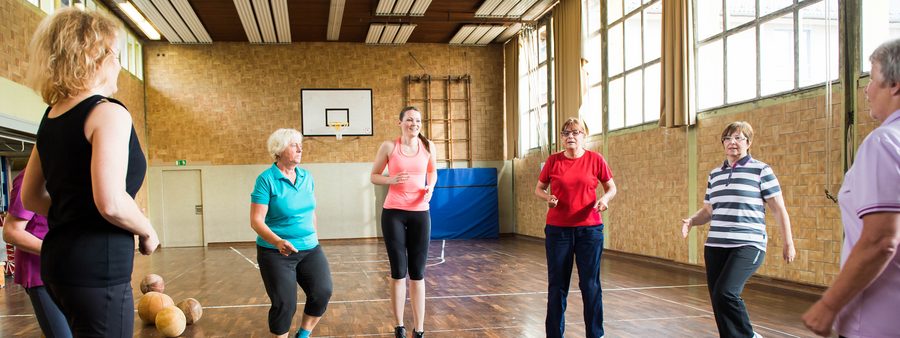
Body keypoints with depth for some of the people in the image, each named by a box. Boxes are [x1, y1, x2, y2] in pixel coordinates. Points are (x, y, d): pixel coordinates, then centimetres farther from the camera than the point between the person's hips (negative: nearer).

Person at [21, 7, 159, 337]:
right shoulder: (108, 113, -13)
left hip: (60, 255, 9)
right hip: (97, 264, -9)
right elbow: (111, 203, -24)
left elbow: (31, 197, 19)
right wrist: (148, 232, -7)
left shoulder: (51, 118, 11)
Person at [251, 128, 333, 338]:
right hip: (276, 252, -5)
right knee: (285, 304, -6)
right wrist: (277, 241, -31)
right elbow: (256, 221, -16)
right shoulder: (266, 179, -12)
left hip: (310, 249, 5)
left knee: (323, 292, -7)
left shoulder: (307, 177, 5)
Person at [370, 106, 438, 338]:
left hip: (420, 213, 2)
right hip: (393, 213, -2)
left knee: (418, 273, 4)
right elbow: (374, 176, 5)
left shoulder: (428, 146, 2)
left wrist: (430, 188, -2)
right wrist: (392, 180, -15)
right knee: (398, 272, 3)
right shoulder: (389, 147, -4)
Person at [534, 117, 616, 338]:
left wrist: (605, 198, -14)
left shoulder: (595, 159, -2)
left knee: (590, 285, 2)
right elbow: (538, 189, 11)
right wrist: (547, 198, -11)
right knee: (557, 285, 6)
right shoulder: (553, 161, 0)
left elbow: (612, 188, 7)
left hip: (589, 229, -1)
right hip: (557, 230, 1)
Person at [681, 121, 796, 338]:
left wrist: (788, 243, -1)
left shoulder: (761, 171, -1)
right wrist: (691, 221, 3)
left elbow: (779, 209, 1)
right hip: (715, 246, 6)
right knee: (718, 300, 4)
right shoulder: (715, 174, 15)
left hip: (748, 245, -6)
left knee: (725, 292, -22)